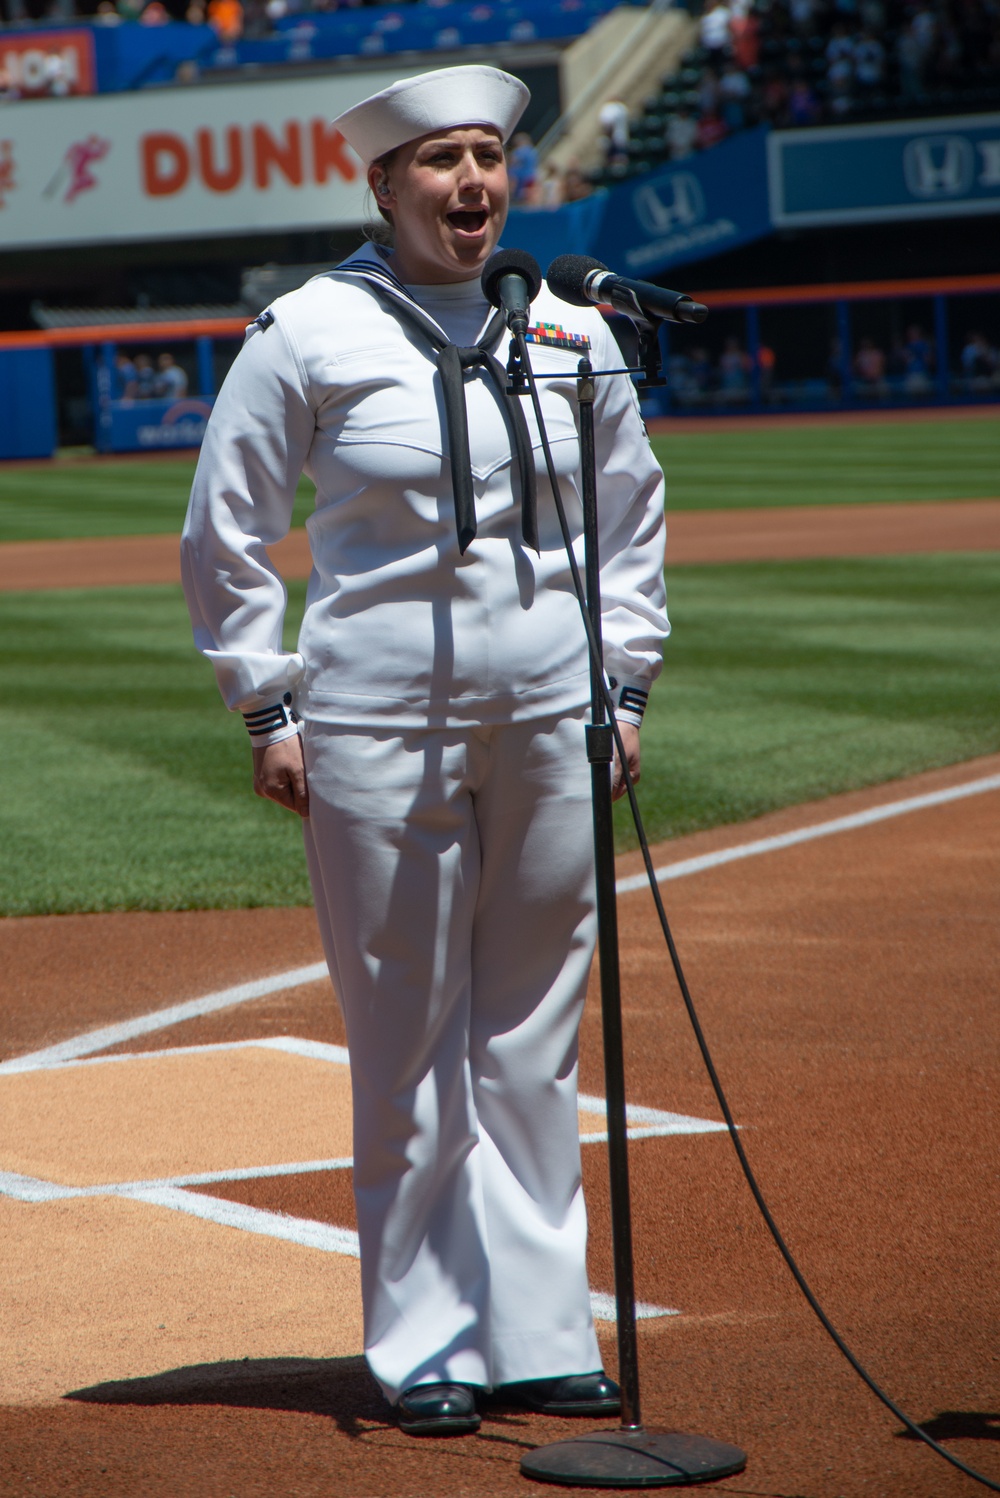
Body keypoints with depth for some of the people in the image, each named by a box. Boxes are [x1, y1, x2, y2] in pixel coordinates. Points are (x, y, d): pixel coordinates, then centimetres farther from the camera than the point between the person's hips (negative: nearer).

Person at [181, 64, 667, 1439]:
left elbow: (633, 513, 18)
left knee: (534, 1043, 8)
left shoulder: (571, 329, 8)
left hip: (553, 722, 4)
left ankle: (541, 1337, 15)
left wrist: (624, 686, 11)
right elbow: (226, 533, 2)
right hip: (379, 726, -3)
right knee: (408, 1048, 0)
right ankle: (424, 1349, 10)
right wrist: (270, 708, -2)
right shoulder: (311, 333, -3)